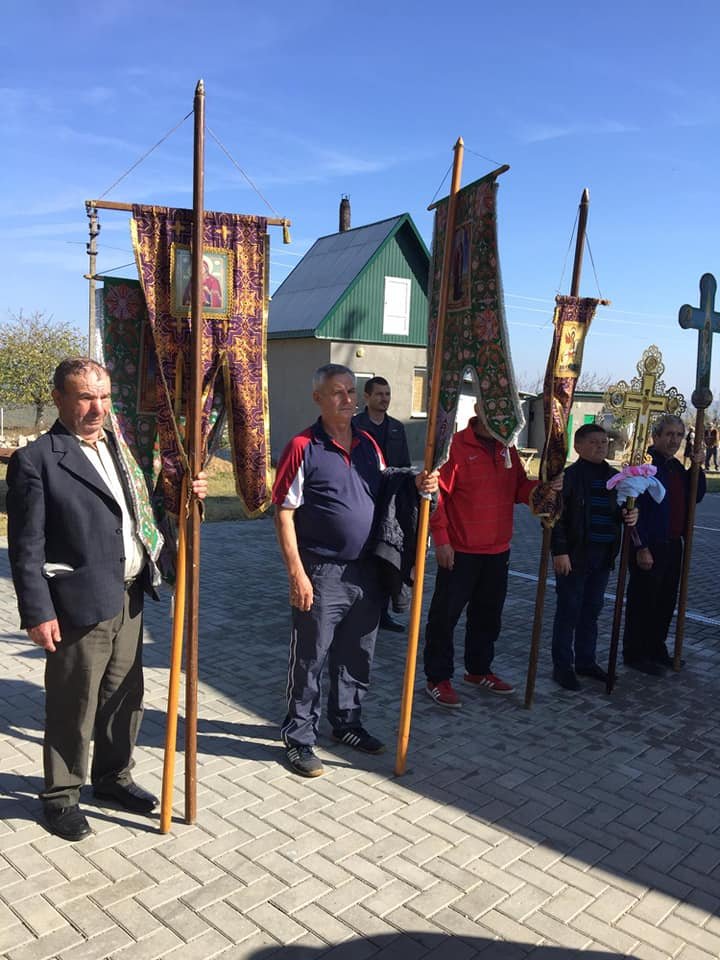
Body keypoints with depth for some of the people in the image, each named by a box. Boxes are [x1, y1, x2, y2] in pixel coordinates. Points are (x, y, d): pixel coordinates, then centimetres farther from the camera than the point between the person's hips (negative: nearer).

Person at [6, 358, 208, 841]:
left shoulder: (117, 447, 10)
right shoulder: (35, 460, -11)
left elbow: (139, 510, 19)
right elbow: (27, 545, -12)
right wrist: (38, 612, -15)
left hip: (129, 598, 7)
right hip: (80, 604, -7)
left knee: (126, 695, 19)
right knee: (74, 706, 8)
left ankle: (113, 776, 39)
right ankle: (61, 796, 29)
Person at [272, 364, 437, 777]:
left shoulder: (369, 445, 8)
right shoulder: (303, 447, -10)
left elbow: (385, 497, 18)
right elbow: (284, 513, -11)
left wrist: (417, 487, -2)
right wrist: (297, 573, -16)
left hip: (367, 572, 6)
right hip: (322, 574, -6)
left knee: (357, 658, 19)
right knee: (310, 662, 6)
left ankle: (347, 723, 37)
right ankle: (299, 739, 22)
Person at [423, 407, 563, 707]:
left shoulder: (506, 449, 8)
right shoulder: (456, 446, -13)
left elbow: (518, 489, 11)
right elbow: (437, 494, -15)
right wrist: (441, 539, -18)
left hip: (498, 550, 7)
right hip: (459, 552, -7)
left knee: (488, 615, 19)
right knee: (445, 615, 2)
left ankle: (479, 670, 36)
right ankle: (438, 679, 14)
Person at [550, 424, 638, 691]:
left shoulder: (614, 477, 8)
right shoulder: (568, 476, -10)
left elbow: (618, 511, 18)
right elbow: (556, 517, -13)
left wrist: (628, 516, -5)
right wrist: (560, 551, -18)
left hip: (603, 554, 6)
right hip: (574, 555, -6)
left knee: (592, 609, 16)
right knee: (569, 610, 2)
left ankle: (586, 661, 30)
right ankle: (562, 666, 13)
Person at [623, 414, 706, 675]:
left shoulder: (676, 467, 13)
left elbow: (696, 497, 20)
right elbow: (635, 508, -19)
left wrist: (698, 468, 4)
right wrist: (642, 548, -21)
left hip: (672, 545, 9)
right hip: (649, 547, -8)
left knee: (666, 601, 17)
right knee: (642, 602, 2)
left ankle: (657, 650, 31)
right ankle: (635, 654, 15)